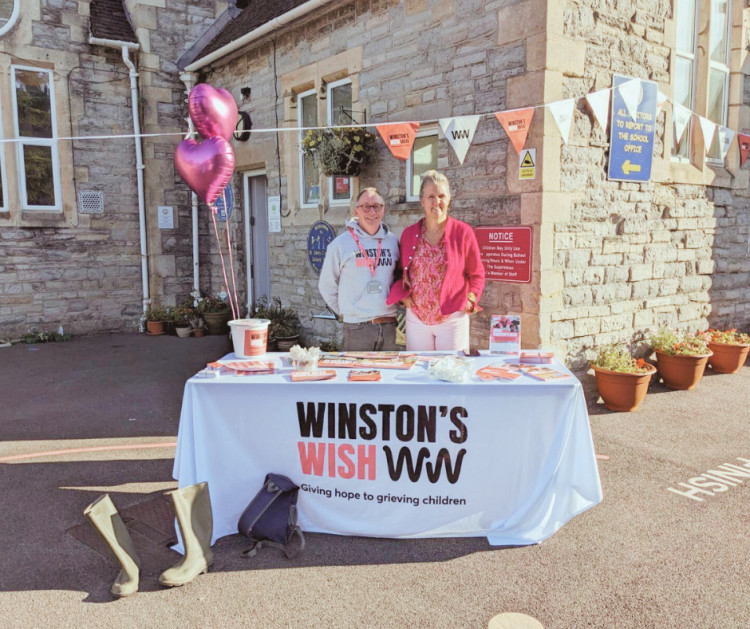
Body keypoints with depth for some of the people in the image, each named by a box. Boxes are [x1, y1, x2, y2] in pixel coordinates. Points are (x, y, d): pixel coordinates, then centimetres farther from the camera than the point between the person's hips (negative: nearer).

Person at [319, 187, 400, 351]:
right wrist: (345, 311, 3)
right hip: (356, 328, -3)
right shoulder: (340, 244, -3)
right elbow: (327, 286, 4)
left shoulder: (392, 241, 6)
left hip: (389, 326, 3)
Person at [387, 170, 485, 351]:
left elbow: (477, 274, 5)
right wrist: (403, 296, -1)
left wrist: (470, 300, -7)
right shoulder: (409, 234, 4)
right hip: (416, 318, 2)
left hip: (453, 318, -2)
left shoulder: (463, 232, -2)